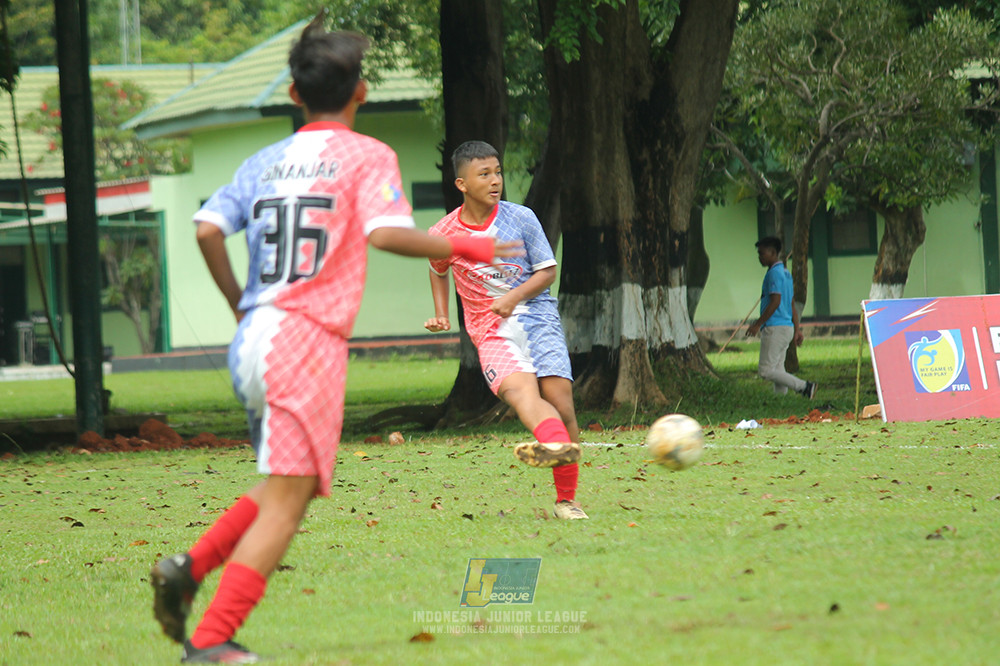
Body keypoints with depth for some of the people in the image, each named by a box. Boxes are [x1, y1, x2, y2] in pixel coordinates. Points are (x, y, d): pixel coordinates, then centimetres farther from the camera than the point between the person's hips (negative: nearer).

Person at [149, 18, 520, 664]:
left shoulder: (265, 162, 15)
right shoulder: (367, 155, 0)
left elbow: (209, 229, 3)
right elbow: (386, 233, -17)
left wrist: (240, 305, 15)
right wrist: (463, 247, -5)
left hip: (252, 340, 7)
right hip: (307, 344, -7)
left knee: (285, 490, 21)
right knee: (285, 501, -5)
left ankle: (188, 568, 2)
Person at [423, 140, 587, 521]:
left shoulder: (521, 219, 1)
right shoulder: (444, 235, 3)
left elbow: (547, 271, 6)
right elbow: (438, 272, 25)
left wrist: (513, 297, -11)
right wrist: (440, 315, 12)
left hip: (537, 316, 1)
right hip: (490, 330, -1)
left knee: (560, 397, -10)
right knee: (519, 388, -31)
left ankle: (566, 498, 5)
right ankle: (557, 444, -63)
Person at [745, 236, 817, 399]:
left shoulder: (774, 273, -12)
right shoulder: (786, 273, 18)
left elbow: (775, 302, -20)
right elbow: (792, 306, 20)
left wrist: (757, 324, -17)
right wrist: (797, 329, 22)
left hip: (775, 329, -10)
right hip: (786, 327, 10)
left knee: (766, 371, -10)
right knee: (777, 370, 10)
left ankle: (804, 387, -17)